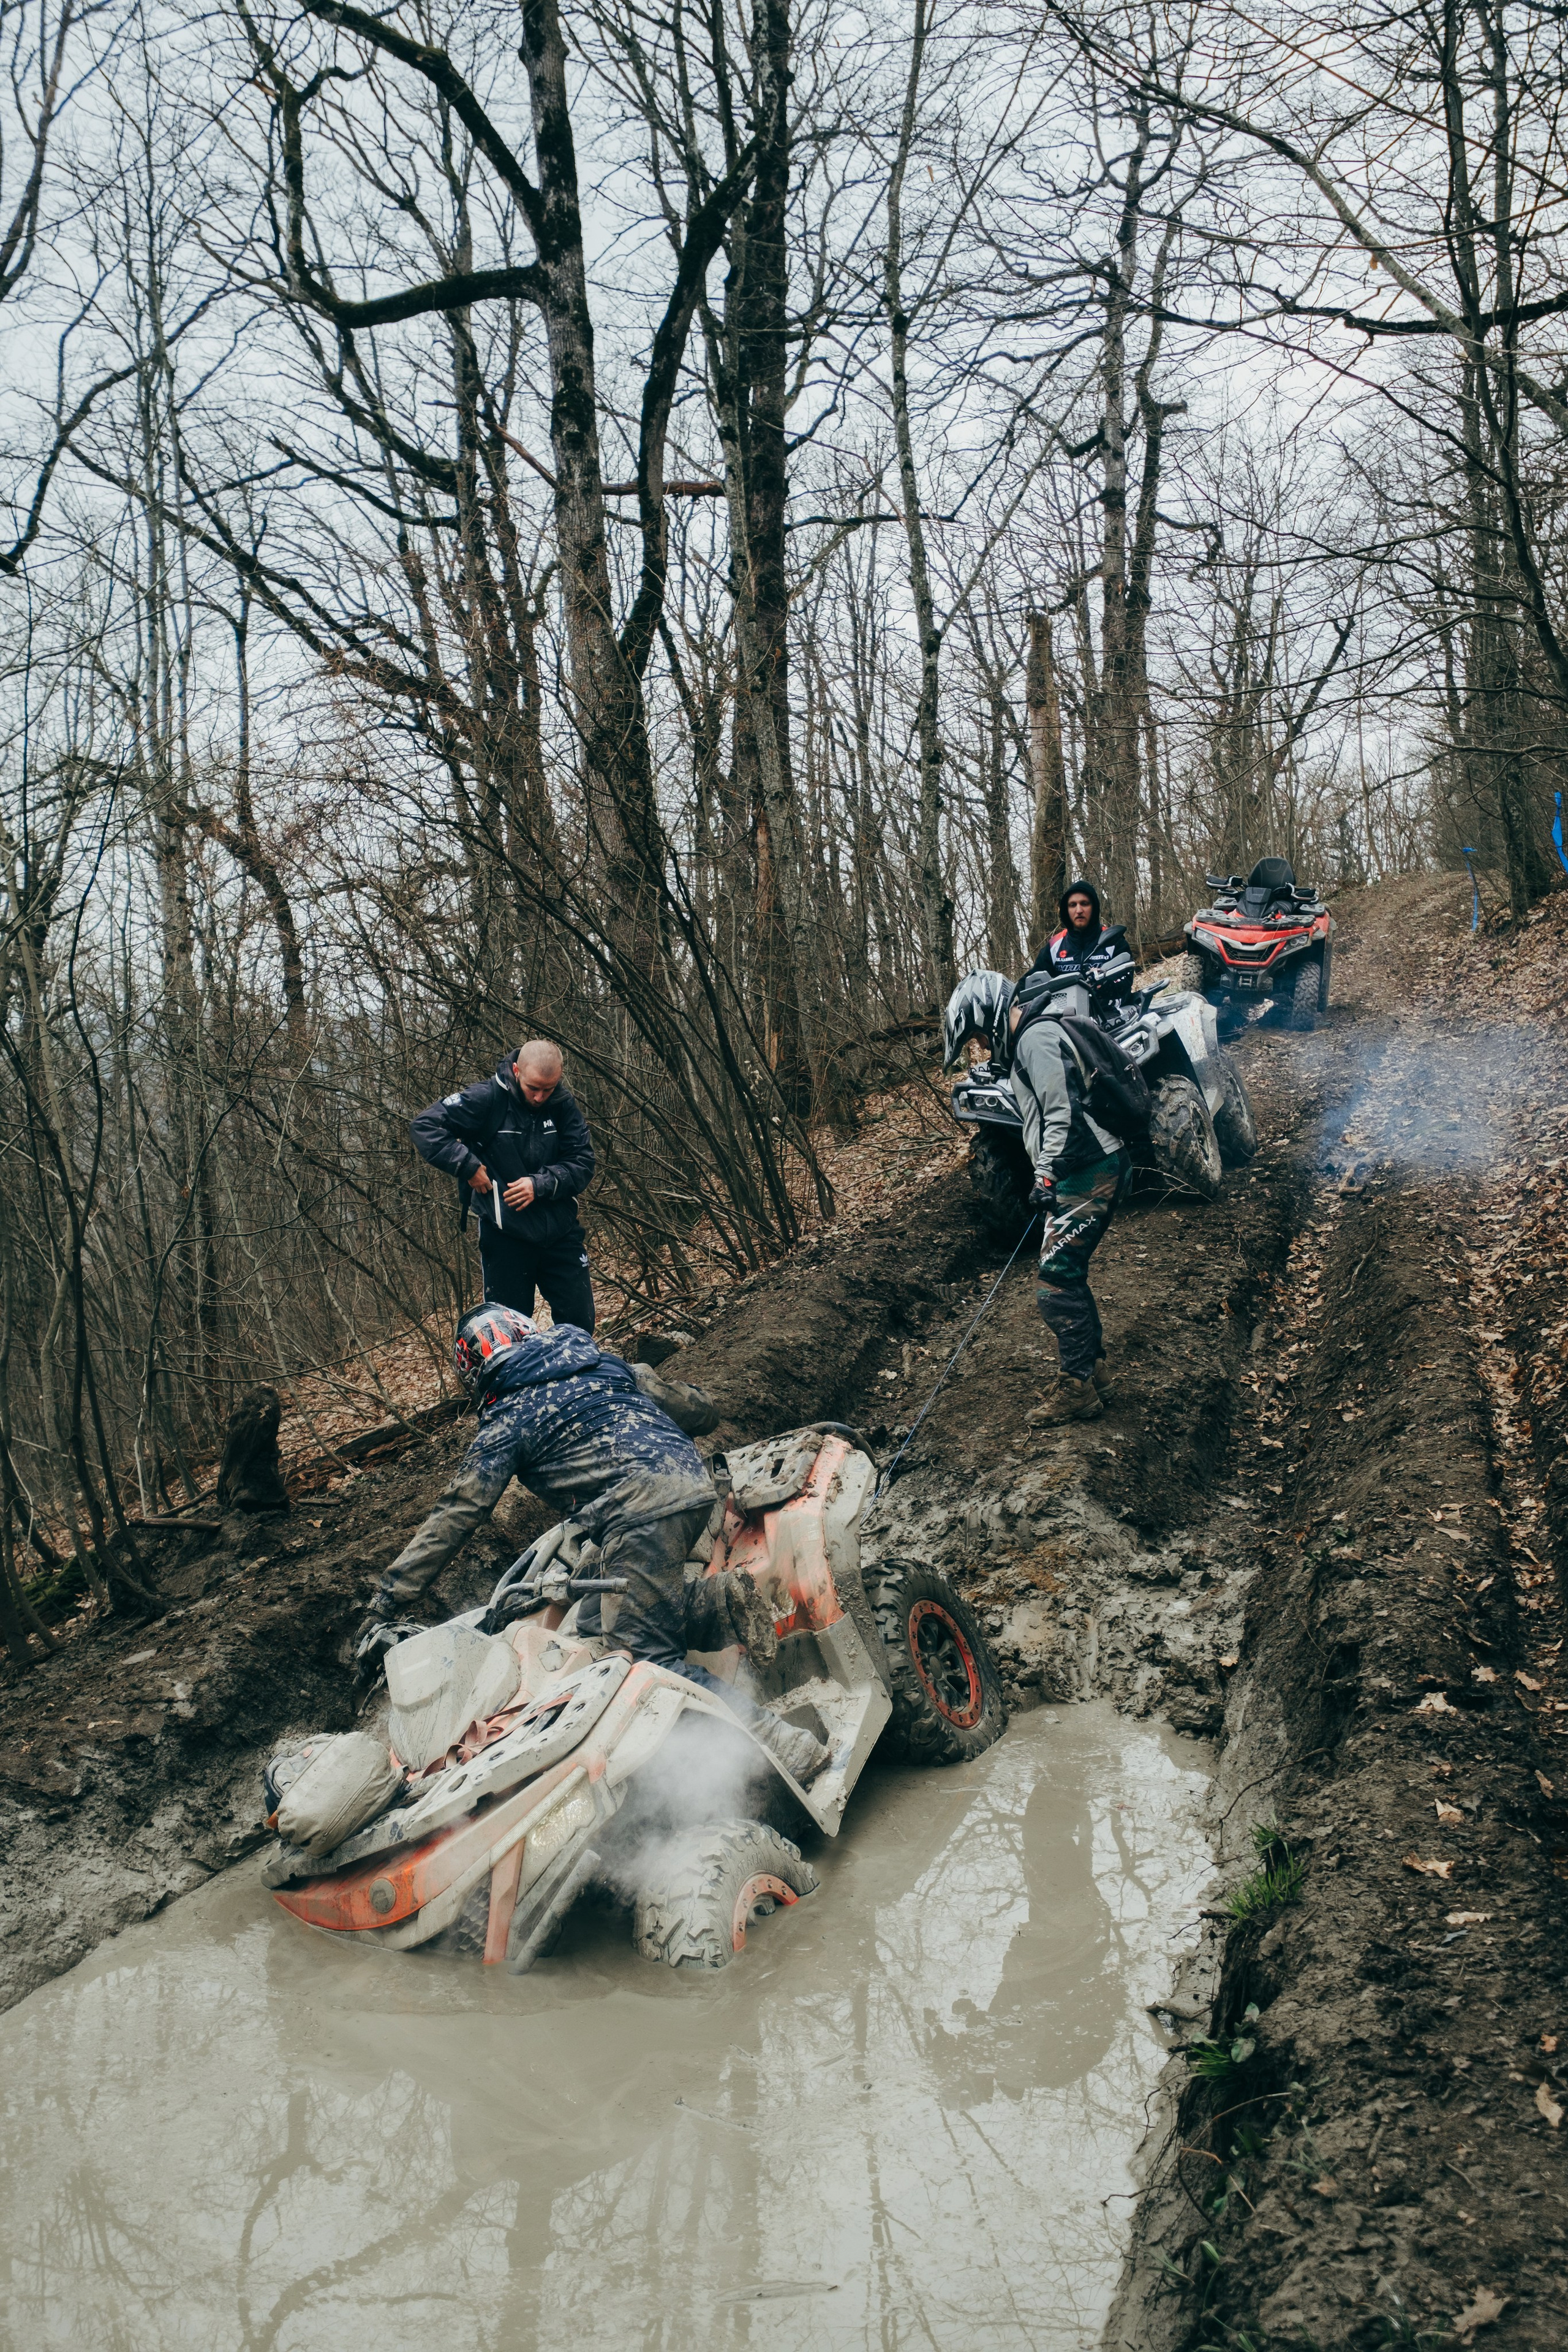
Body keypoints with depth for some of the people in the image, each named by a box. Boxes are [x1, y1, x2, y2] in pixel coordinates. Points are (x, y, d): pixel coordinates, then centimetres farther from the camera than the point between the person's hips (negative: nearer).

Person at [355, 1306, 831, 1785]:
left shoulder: (506, 1426, 12)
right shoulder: (605, 1362, 27)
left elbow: (452, 1520, 11)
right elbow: (700, 1411, 32)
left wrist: (384, 1607, 17)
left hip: (641, 1511, -7)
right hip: (696, 1482, 7)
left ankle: (778, 1744, -27)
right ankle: (722, 1602, -1)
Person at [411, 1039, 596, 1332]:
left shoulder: (563, 1106, -1)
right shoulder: (487, 1099, -12)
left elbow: (583, 1162, -2)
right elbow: (424, 1127, -13)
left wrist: (541, 1184, -17)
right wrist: (468, 1166, -18)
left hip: (561, 1232, 3)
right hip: (506, 1235, -3)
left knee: (580, 1324, 8)